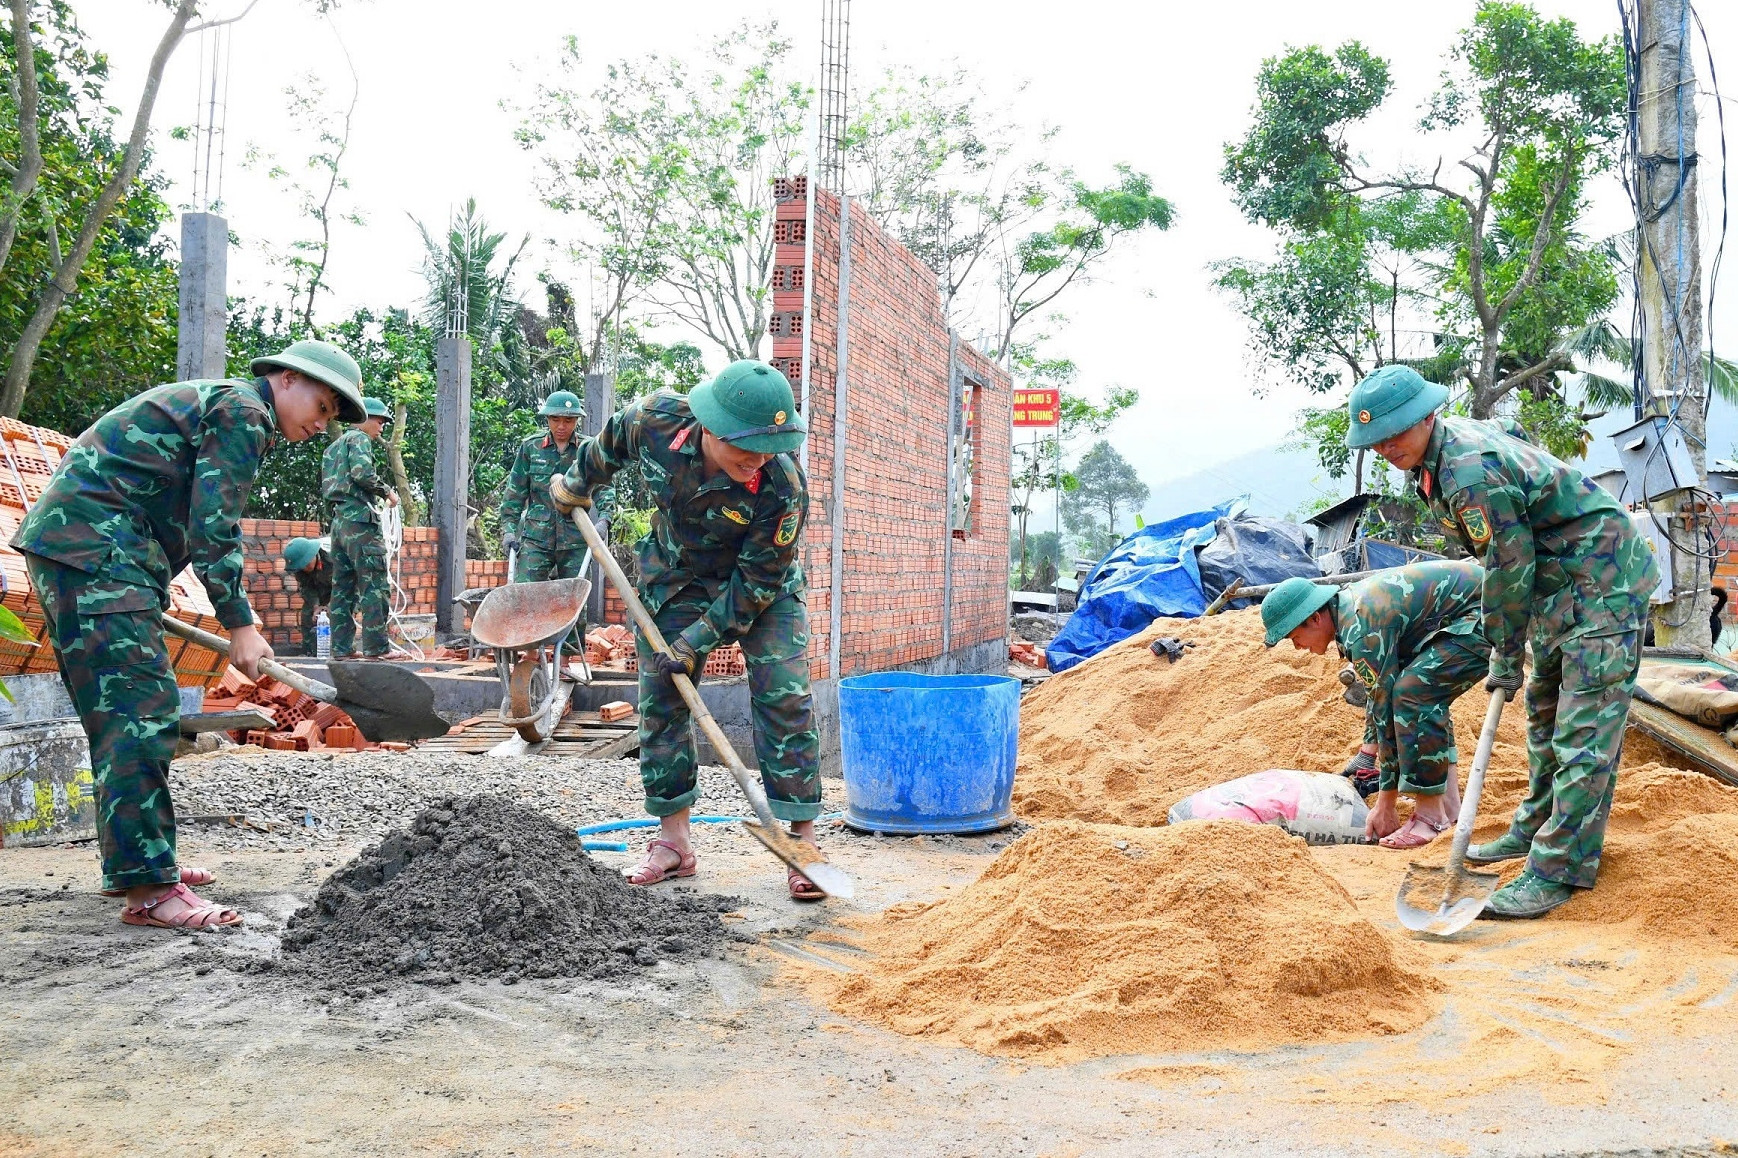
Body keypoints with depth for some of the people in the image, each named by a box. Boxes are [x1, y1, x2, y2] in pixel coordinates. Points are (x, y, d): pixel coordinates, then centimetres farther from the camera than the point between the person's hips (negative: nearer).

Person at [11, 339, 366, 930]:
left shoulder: (213, 402, 26)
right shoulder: (245, 410, -6)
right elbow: (213, 526, -13)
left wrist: (147, 598, 29)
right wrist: (239, 623, -9)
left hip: (67, 544, 11)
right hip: (94, 547, -11)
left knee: (122, 713, 14)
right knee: (142, 711, -14)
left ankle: (131, 860, 22)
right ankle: (147, 888, -15)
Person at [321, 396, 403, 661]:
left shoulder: (334, 445, 26)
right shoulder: (359, 438, -2)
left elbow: (325, 486, 22)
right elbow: (362, 472, -19)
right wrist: (387, 491, -7)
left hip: (338, 518, 9)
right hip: (360, 518, -9)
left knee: (343, 586, 8)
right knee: (374, 584, -9)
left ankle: (341, 647, 7)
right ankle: (376, 647, -12)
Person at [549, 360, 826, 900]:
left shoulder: (784, 487, -35)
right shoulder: (654, 419, -28)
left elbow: (757, 582, -25)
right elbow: (610, 443, -1)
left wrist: (697, 641, -25)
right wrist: (578, 484, 16)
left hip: (762, 588, -3)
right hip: (676, 581, 3)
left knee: (783, 698, -13)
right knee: (660, 702, 3)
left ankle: (802, 840, -6)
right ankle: (673, 842, 13)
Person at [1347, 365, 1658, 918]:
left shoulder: (1470, 472, -29)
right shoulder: (1459, 437, 4)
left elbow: (1510, 566, -23)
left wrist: (1505, 654, -11)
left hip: (1601, 586, -12)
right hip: (1562, 586, 12)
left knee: (1583, 732, -11)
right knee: (1545, 711, 20)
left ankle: (1559, 871, -11)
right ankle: (1537, 828, 34)